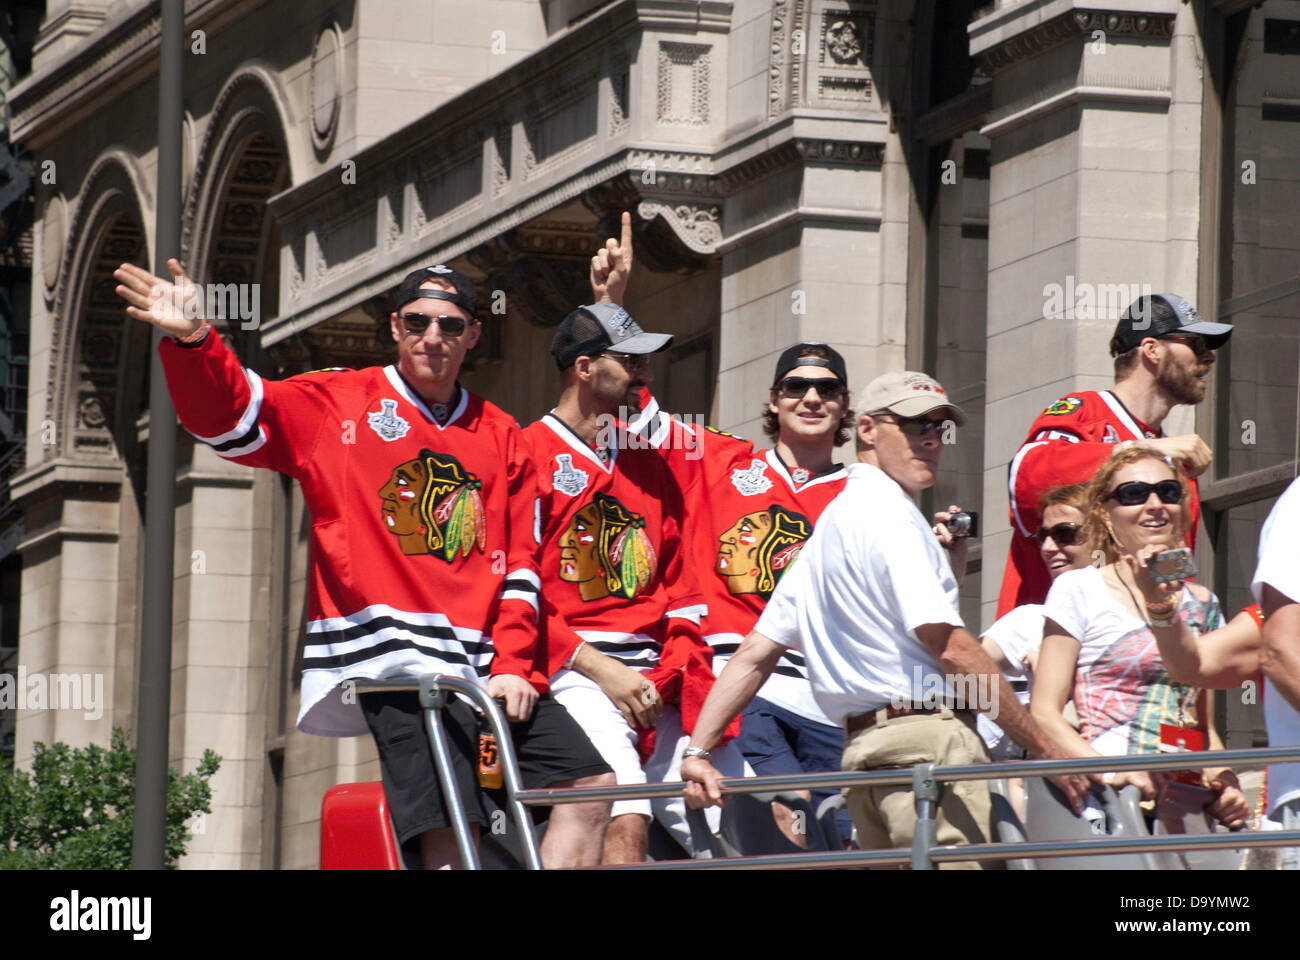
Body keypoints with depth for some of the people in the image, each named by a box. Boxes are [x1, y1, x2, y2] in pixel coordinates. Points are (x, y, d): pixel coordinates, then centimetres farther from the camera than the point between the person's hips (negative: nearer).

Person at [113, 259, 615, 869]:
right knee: (451, 829, -21)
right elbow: (226, 415, -3)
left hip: (485, 665, 6)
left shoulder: (501, 439, 19)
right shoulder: (338, 404, 9)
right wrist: (192, 342, -23)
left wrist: (513, 667, 0)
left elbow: (519, 567, 14)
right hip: (393, 658, -5)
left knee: (590, 785, -3)